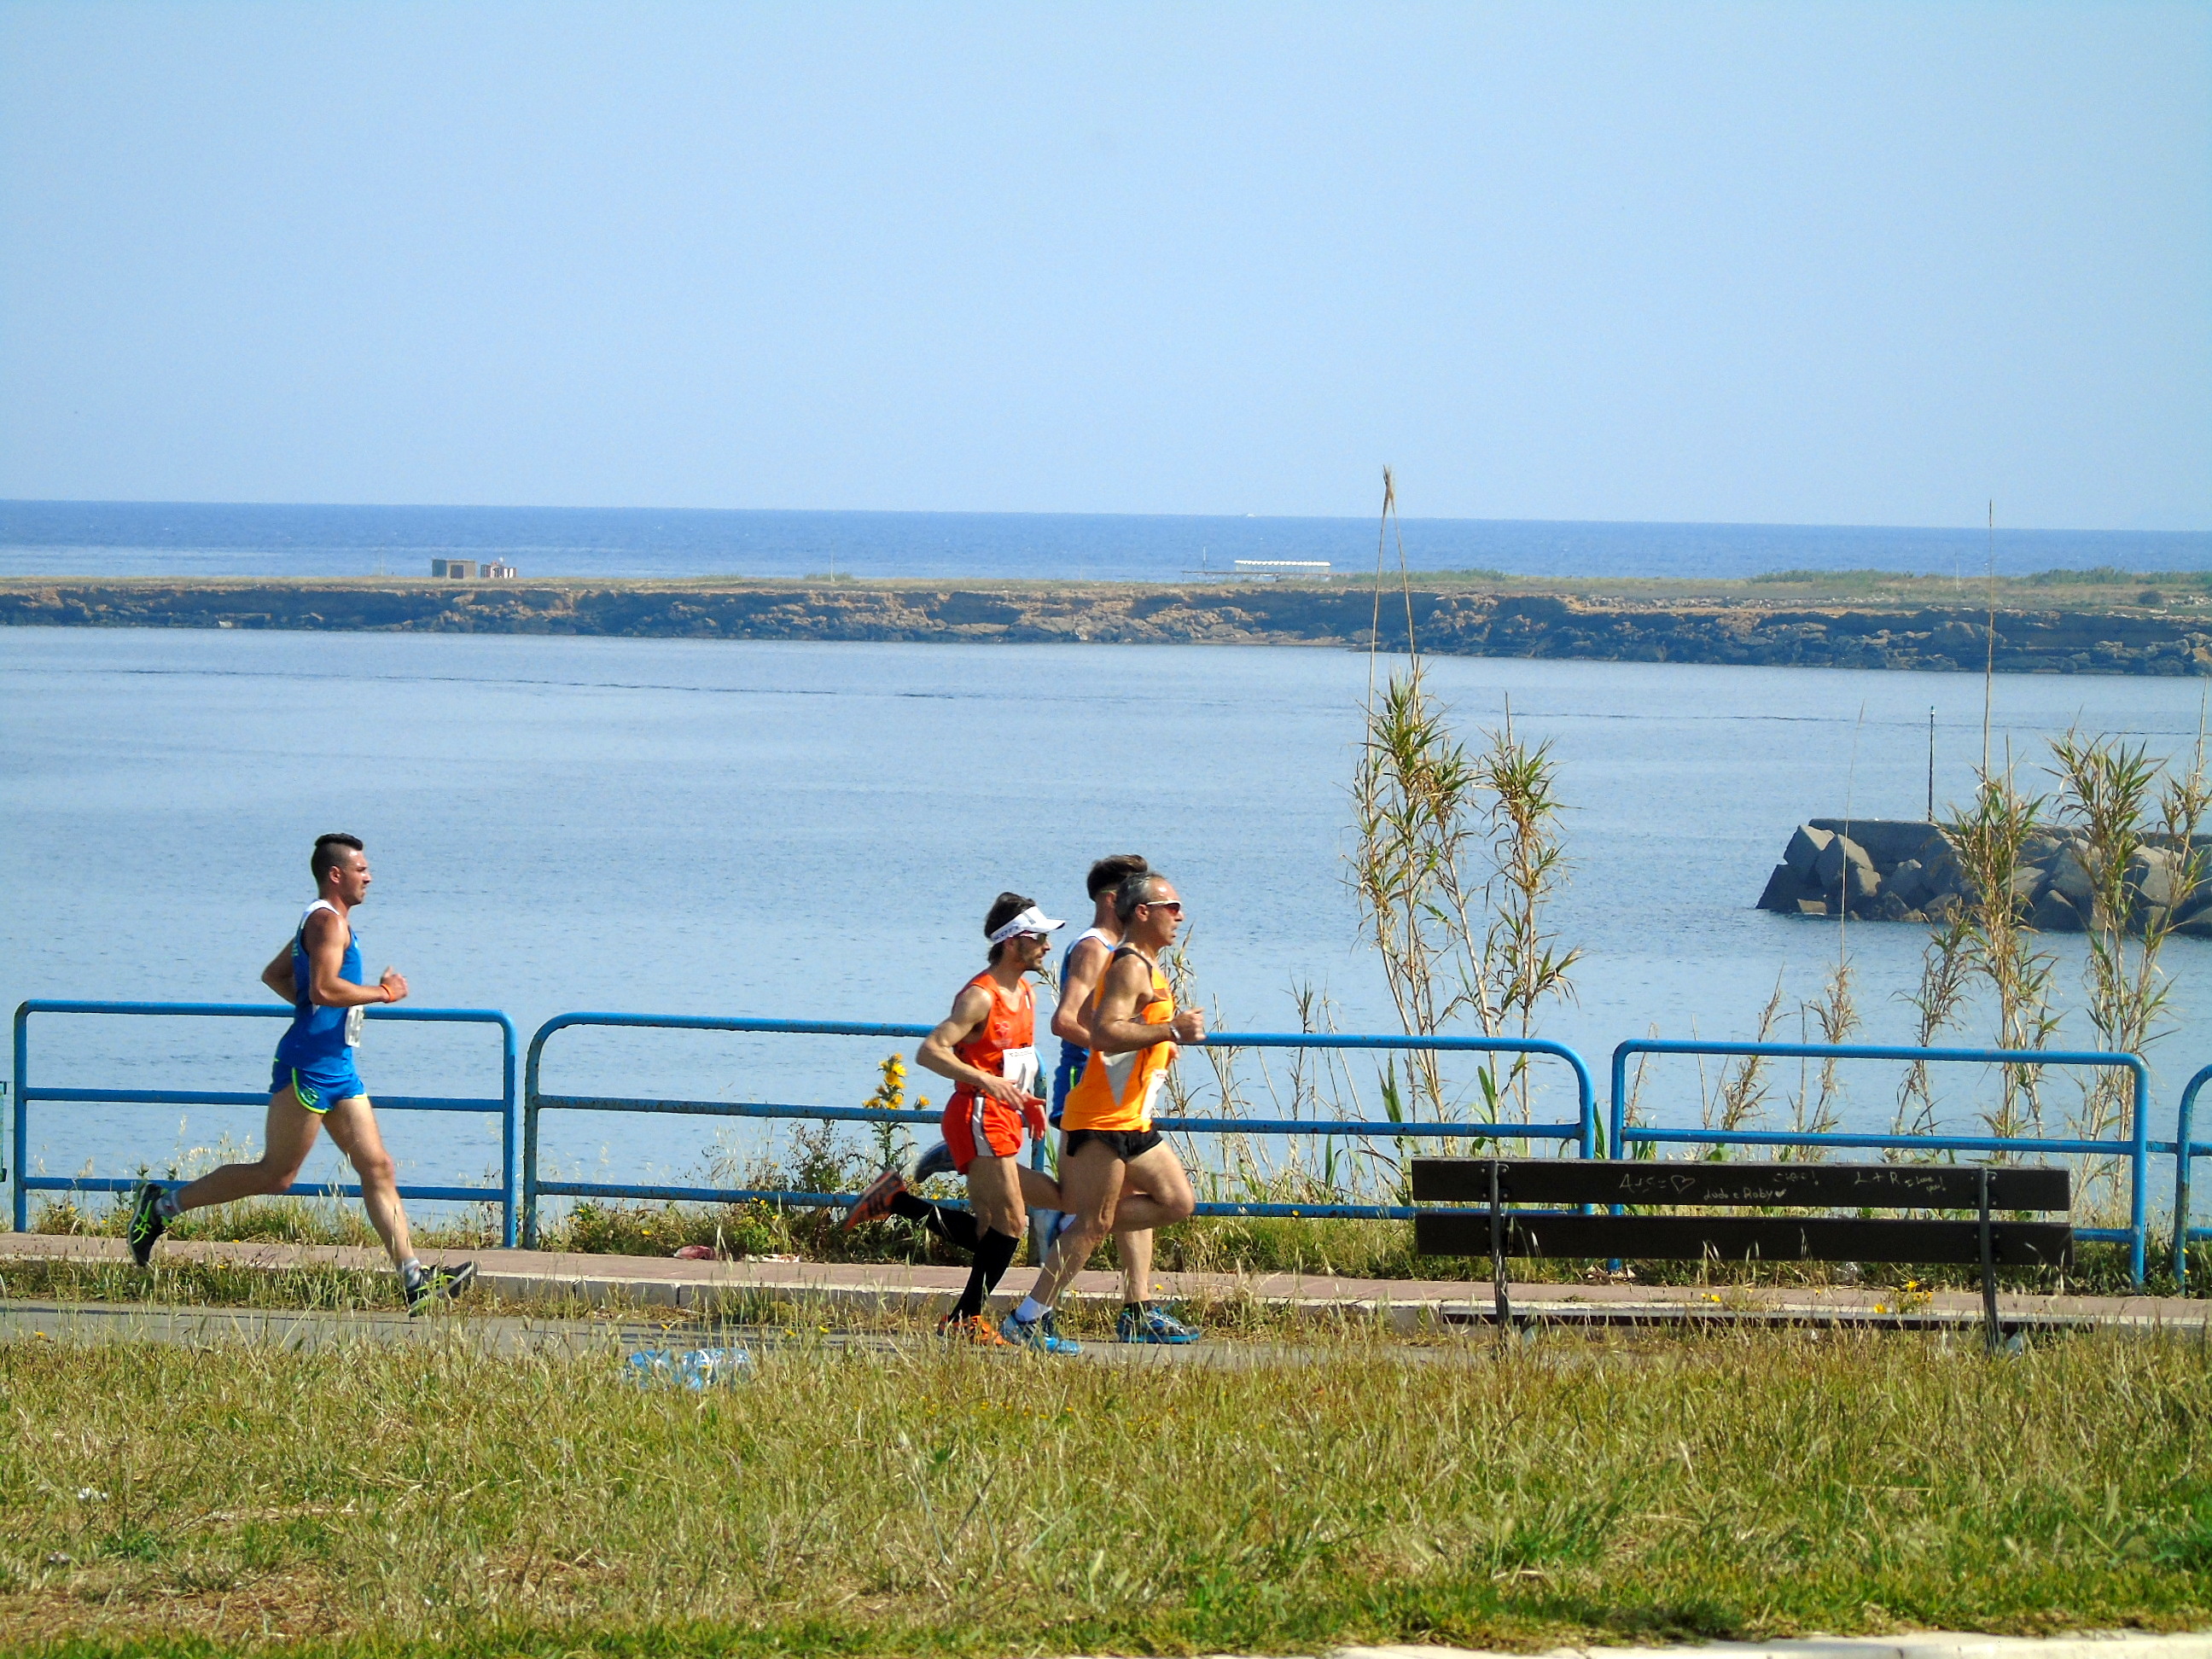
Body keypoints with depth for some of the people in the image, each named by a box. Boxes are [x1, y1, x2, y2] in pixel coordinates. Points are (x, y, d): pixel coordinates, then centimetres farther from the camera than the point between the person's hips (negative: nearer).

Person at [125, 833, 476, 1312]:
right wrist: (383, 993, -14)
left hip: (337, 1067, 11)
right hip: (309, 1063, -11)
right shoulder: (328, 921, -11)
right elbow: (323, 988, -25)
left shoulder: (324, 922, 20)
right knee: (277, 1174, -6)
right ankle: (164, 1205, 4)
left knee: (378, 1169, 3)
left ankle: (415, 1281, -2)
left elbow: (274, 975, 29)